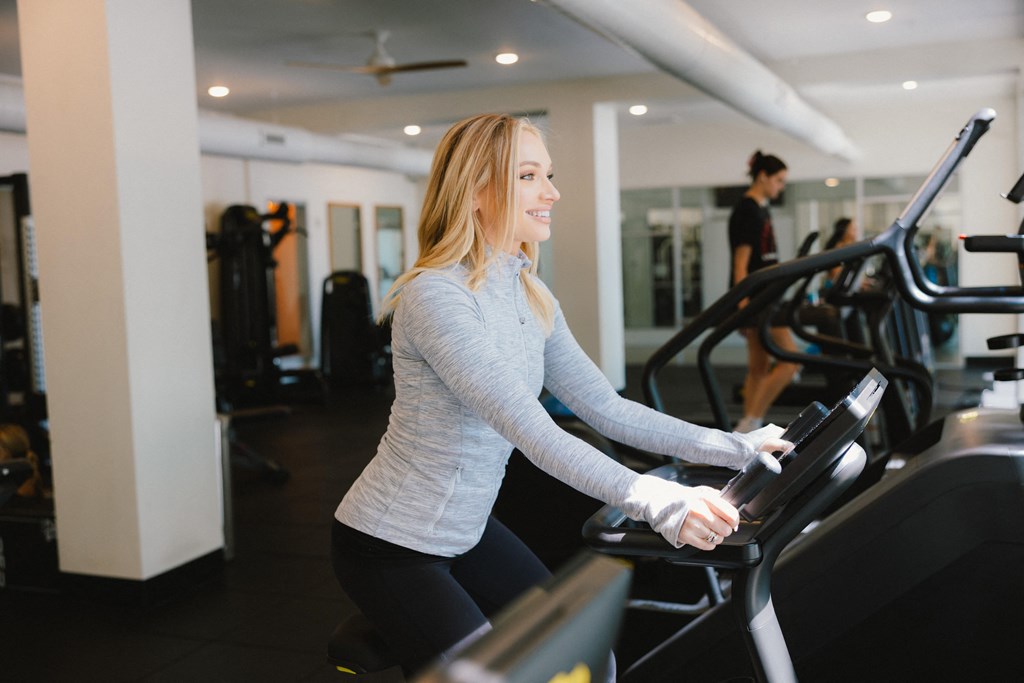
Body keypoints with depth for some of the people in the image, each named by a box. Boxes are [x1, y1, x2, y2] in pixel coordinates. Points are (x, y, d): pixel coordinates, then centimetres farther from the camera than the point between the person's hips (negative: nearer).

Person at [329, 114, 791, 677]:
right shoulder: (437, 297, -26)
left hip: (468, 532, 8)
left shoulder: (529, 295, 2)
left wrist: (736, 448, -6)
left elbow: (605, 408, 0)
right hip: (389, 547, -8)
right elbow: (534, 434, -34)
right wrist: (658, 504, -42)